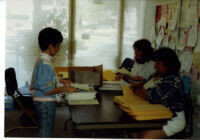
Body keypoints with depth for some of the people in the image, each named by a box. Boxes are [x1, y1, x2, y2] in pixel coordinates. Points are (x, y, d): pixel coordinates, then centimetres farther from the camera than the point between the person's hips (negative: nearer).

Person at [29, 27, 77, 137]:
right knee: (46, 132, 4)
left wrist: (62, 81, 15)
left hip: (46, 101, 10)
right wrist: (66, 89, -17)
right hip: (45, 102, -10)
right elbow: (47, 90, -26)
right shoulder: (44, 63, -24)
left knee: (47, 129, 21)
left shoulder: (44, 60, 7)